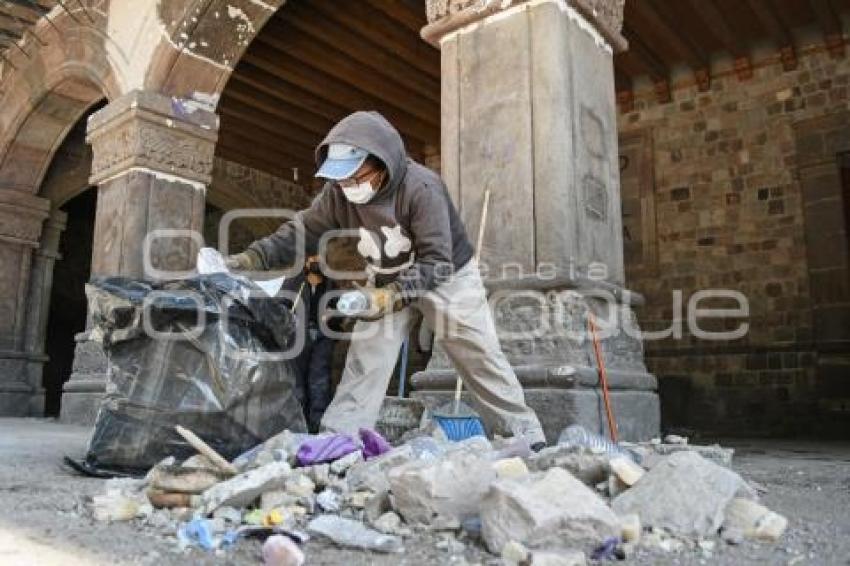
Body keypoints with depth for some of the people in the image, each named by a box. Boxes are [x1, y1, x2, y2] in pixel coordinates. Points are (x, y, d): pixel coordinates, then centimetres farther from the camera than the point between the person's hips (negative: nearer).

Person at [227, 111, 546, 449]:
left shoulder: (421, 187, -34)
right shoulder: (339, 192, -18)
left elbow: (436, 262, -36)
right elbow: (300, 232, -15)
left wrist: (390, 295, -49)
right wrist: (248, 260, -28)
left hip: (446, 277, -4)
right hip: (387, 283, 5)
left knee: (480, 358, 0)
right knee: (363, 359, -3)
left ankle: (525, 438, 11)